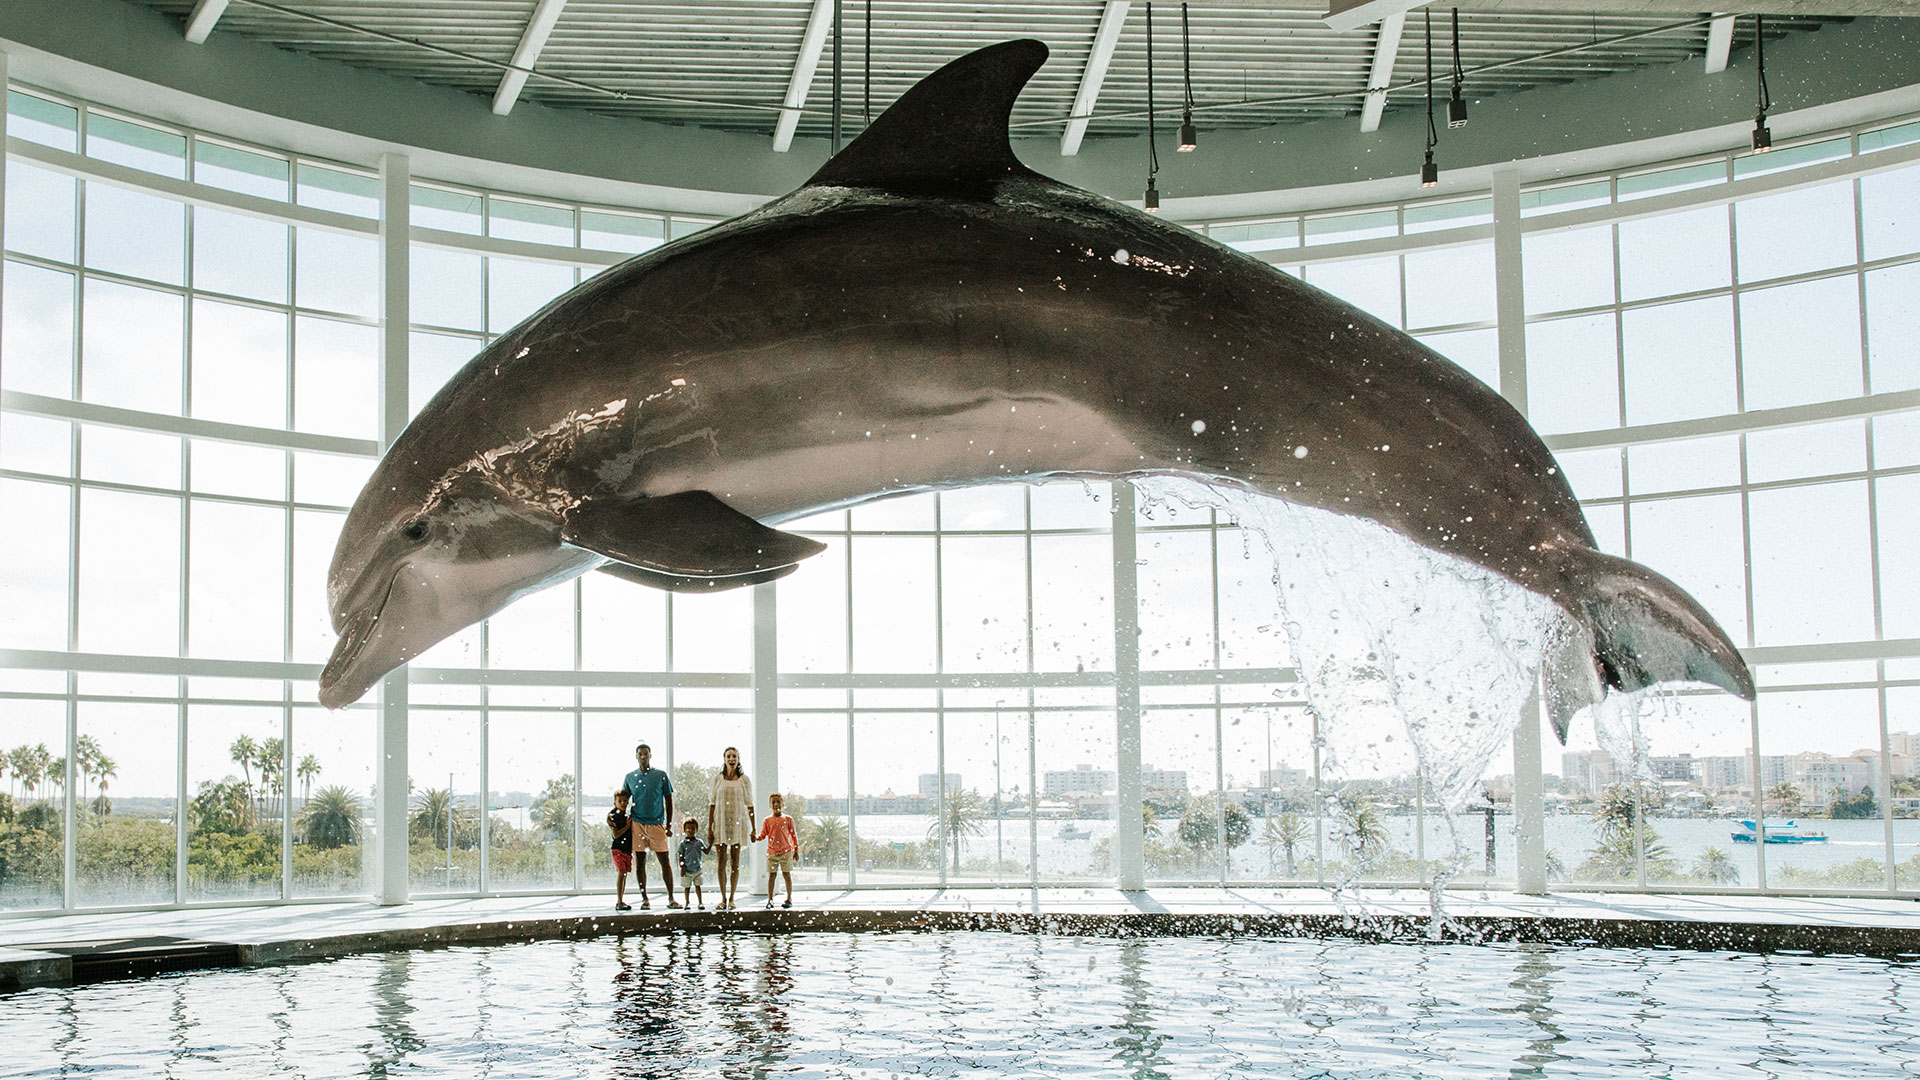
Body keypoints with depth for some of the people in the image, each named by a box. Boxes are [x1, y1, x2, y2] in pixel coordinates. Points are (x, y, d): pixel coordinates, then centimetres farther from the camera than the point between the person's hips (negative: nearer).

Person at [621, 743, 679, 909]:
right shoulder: (630, 777, 8)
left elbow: (668, 801, 6)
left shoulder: (661, 775, 3)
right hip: (638, 824, 2)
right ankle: (644, 899, 10)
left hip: (657, 823, -2)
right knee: (640, 862, 3)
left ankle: (671, 898, 4)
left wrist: (668, 825, 2)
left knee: (665, 861, -2)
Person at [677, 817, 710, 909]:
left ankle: (700, 903, 11)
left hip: (697, 869, 2)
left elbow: (706, 852, 7)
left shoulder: (699, 842, 2)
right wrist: (682, 867, -9)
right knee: (687, 887, 7)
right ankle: (687, 903, 20)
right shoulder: (683, 843, -5)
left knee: (697, 886, 5)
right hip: (687, 870, -2)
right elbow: (681, 856, -3)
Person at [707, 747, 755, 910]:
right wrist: (709, 828, -1)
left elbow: (749, 805, 4)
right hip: (720, 821, 0)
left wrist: (753, 829, 1)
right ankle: (723, 898, 6)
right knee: (721, 860, -1)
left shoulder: (744, 780, 3)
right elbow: (712, 804, 5)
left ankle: (732, 898, 7)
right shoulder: (717, 779, 4)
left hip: (738, 822, 0)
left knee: (735, 861, 1)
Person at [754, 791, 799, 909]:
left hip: (786, 852, -1)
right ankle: (770, 900, 7)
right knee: (771, 875, 2)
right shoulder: (767, 820, 5)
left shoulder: (788, 819, 2)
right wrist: (756, 837, -17)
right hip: (772, 853, 1)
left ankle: (789, 899, 7)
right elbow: (763, 835, 5)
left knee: (787, 875, 1)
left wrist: (796, 850, 5)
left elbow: (793, 836, 6)